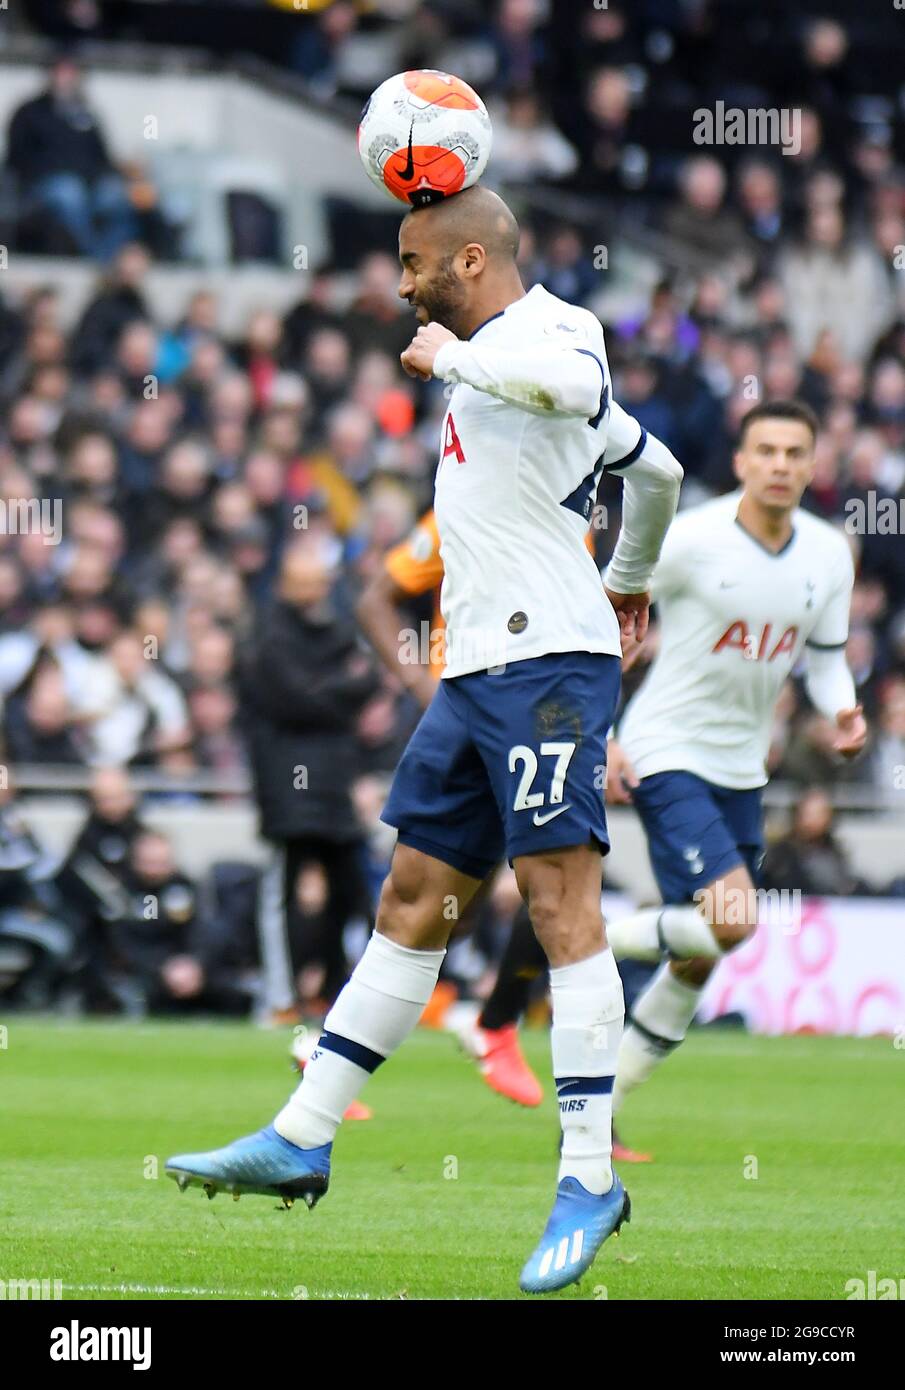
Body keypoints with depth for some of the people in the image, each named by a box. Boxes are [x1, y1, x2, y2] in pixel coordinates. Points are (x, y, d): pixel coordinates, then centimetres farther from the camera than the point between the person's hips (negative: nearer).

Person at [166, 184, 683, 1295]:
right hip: (477, 671, 10)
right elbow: (656, 469, 36)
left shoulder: (549, 326, -6)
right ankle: (301, 1142, 14)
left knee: (561, 901, -13)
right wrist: (631, 577, 52)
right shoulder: (488, 355, 23)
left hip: (547, 661, -10)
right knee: (412, 902, 11)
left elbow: (570, 381, -34)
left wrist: (453, 358, -17)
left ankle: (589, 1178, -14)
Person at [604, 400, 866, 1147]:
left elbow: (826, 656, 14)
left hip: (741, 768, 6)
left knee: (700, 961, 8)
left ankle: (598, 1102, 23)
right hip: (666, 753, -6)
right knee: (732, 921, -22)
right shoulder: (689, 539, -15)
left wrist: (844, 711, -9)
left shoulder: (829, 554, 2)